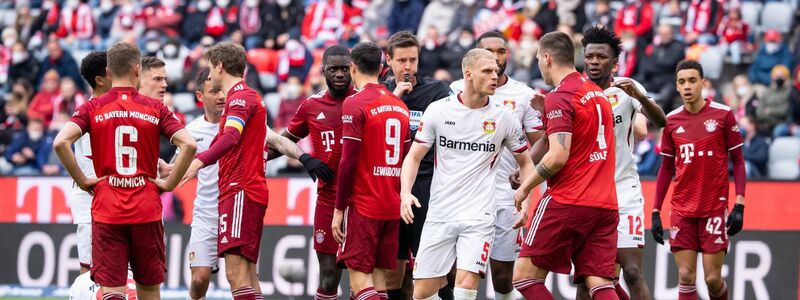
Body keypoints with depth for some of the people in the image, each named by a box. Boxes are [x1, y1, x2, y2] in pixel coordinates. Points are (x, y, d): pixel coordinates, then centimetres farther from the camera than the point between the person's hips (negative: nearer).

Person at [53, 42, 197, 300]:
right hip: (147, 210, 1)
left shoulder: (93, 108, 0)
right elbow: (189, 144, -10)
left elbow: (61, 142, -14)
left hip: (106, 210, -1)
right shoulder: (155, 109, 2)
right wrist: (170, 183, 0)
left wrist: (82, 181, -4)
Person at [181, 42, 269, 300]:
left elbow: (231, 137, -27)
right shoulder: (240, 97, 24)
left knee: (236, 272, -18)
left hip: (241, 191, -11)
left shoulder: (240, 97, -9)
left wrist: (199, 162, -43)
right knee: (247, 274, 9)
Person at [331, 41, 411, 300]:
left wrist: (339, 210, -10)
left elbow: (349, 162, -15)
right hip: (393, 207, 7)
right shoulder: (400, 105, 12)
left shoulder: (355, 104, -10)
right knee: (379, 275, 10)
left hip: (362, 205, -7)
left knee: (359, 277, -7)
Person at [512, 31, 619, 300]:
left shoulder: (560, 98, -9)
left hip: (566, 204, -8)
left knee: (525, 277, 1)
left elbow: (558, 156, -16)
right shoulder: (598, 93, 17)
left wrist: (525, 187, -4)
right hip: (606, 204, 8)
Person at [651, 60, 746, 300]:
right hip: (682, 210, 3)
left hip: (715, 208, -3)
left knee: (713, 278, -4)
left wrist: (739, 206, -9)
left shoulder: (723, 114, -3)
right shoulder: (672, 121, 6)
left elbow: (738, 161, 0)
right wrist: (655, 211, 9)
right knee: (686, 277, -4)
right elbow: (667, 167, 14)